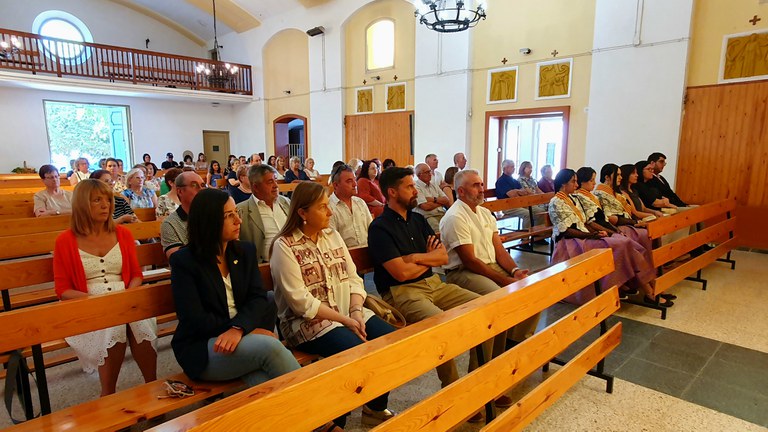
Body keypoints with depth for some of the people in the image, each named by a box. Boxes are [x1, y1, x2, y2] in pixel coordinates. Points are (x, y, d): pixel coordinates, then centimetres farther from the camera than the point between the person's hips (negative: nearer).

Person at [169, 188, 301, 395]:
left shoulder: (246, 251, 8)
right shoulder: (183, 261, -5)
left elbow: (258, 298, -1)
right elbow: (195, 319, -11)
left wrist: (239, 328, -23)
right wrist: (251, 330, -16)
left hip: (243, 337, 4)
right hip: (201, 349, -3)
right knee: (270, 346, -30)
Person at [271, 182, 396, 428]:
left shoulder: (333, 236, 10)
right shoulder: (284, 246, -11)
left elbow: (353, 279, 6)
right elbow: (300, 301, -17)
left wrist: (356, 313, -12)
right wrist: (345, 320, -19)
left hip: (348, 313, 7)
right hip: (307, 323, -6)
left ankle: (375, 408, 13)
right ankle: (333, 421, -2)